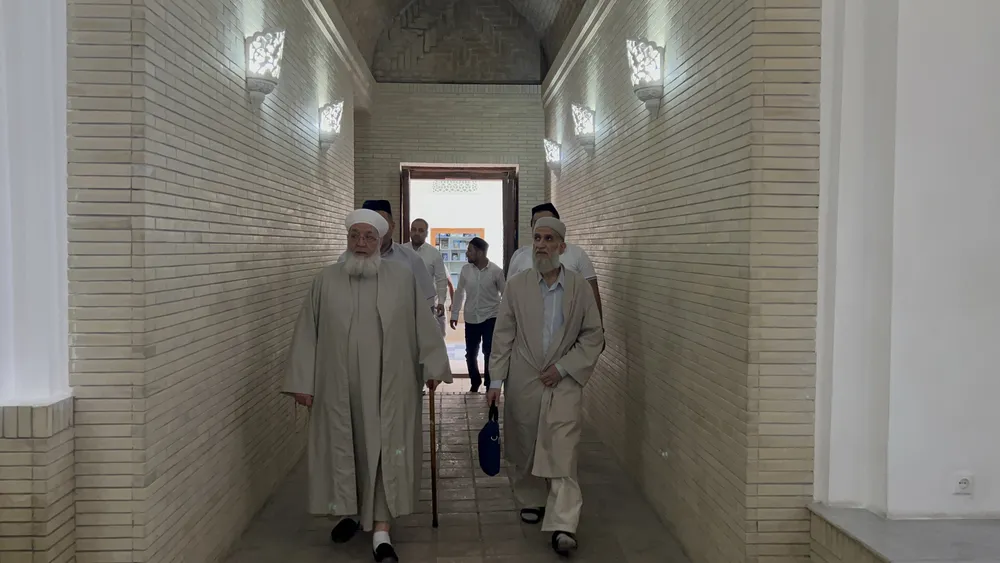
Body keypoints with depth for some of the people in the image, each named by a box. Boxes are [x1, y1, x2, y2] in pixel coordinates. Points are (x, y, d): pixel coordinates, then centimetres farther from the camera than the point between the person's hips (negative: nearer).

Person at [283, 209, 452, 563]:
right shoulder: (326, 281, 0)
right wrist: (302, 382, -1)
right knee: (344, 448, 13)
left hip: (389, 385, -1)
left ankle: (381, 531, 9)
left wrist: (432, 367, 2)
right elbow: (307, 333, 2)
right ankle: (351, 511, 35)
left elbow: (422, 325, 3)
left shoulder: (402, 278, -3)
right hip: (339, 386, 2)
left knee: (384, 451, 2)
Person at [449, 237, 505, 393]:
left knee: (489, 353, 0)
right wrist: (454, 314, 8)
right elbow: (459, 292, 7)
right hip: (471, 319, 3)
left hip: (491, 318, -3)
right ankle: (475, 383, 30)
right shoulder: (465, 269, -3)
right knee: (471, 353, 9)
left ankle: (489, 385, 15)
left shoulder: (496, 271, -10)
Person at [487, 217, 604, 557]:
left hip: (564, 382, -1)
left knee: (562, 452, -9)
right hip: (522, 382, 2)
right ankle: (530, 502, 34)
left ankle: (563, 525, -8)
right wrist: (496, 380, -2)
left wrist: (563, 367, -7)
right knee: (523, 448, 11)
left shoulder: (580, 287, 1)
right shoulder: (516, 286, 3)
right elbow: (503, 336, 3)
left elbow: (593, 337, 2)